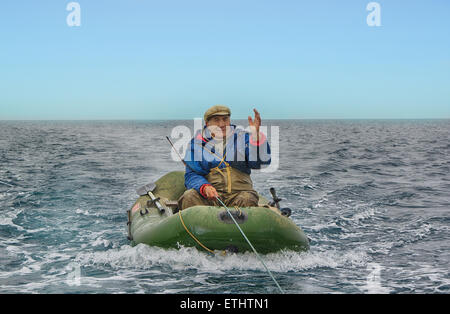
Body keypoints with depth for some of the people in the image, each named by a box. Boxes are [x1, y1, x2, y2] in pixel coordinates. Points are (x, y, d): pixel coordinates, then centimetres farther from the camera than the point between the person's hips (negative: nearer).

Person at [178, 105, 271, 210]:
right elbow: (191, 175, 3)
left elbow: (260, 161, -4)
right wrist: (204, 187, -19)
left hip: (239, 192, 0)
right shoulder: (196, 143, 11)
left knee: (248, 200, -34)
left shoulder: (242, 138, 13)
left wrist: (256, 135, -20)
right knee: (189, 197, -30)